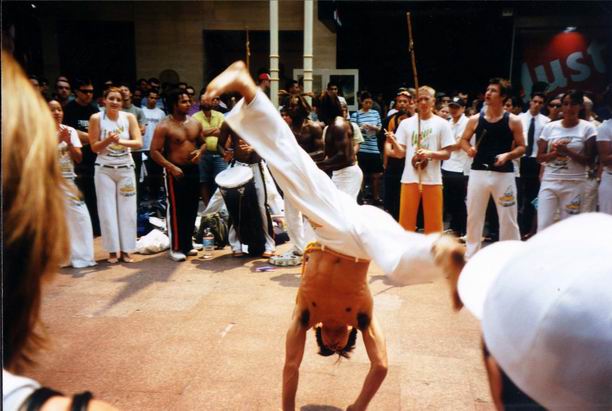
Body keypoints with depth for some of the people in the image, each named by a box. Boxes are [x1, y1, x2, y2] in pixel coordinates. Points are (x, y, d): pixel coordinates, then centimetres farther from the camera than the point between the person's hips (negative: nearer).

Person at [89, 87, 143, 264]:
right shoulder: (96, 118, -5)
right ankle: (112, 250, 9)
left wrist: (120, 141, -24)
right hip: (104, 169, -1)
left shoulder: (129, 117, -1)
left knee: (127, 210, 2)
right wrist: (108, 140, -21)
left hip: (126, 168, 1)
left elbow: (139, 143, -9)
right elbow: (94, 147, -4)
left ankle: (125, 250, 10)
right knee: (108, 210, 1)